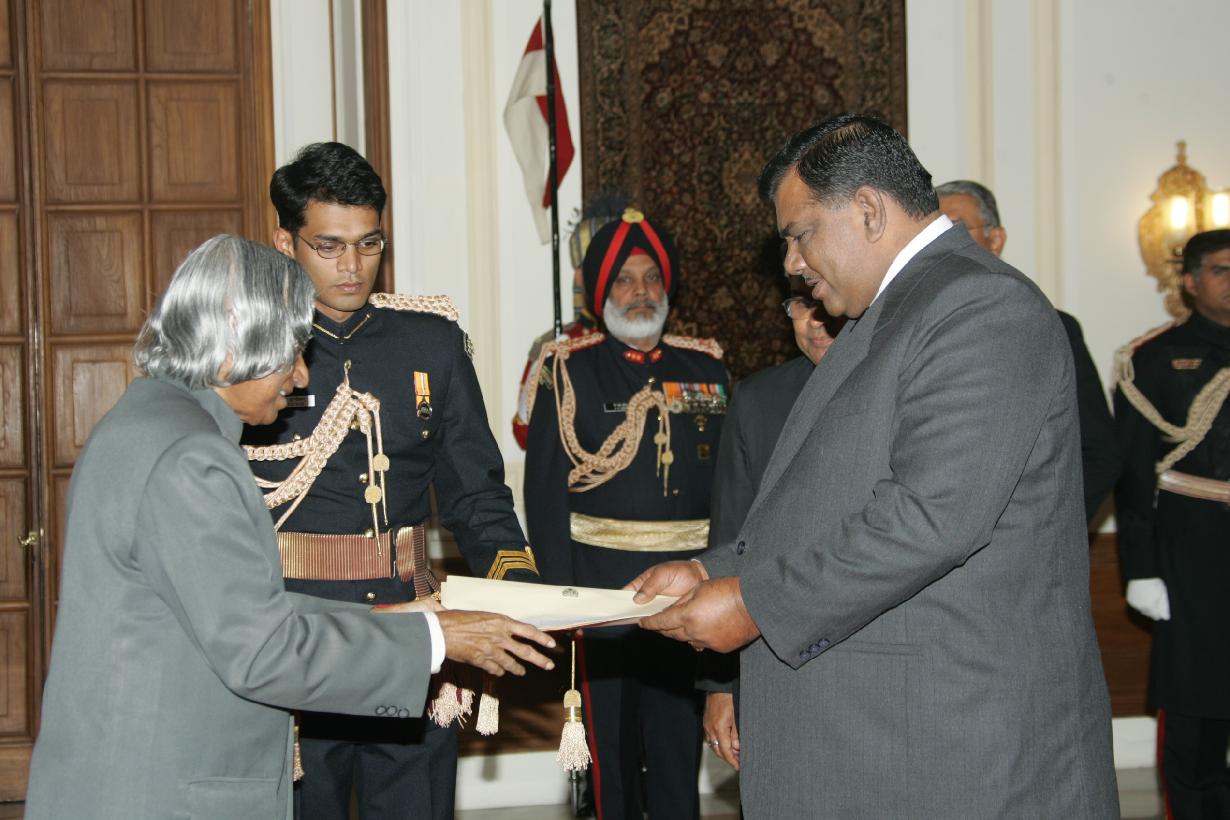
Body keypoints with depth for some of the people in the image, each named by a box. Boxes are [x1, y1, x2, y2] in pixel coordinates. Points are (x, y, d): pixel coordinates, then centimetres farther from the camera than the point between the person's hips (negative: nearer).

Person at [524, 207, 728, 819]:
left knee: (682, 743, 6)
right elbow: (545, 490, -2)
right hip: (605, 590, -2)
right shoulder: (569, 369, 1)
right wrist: (559, 595, -8)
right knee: (613, 748, 6)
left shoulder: (706, 367, 10)